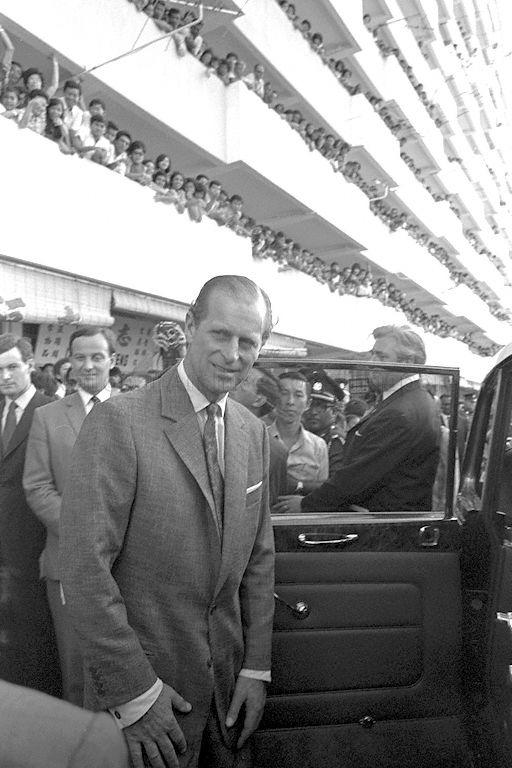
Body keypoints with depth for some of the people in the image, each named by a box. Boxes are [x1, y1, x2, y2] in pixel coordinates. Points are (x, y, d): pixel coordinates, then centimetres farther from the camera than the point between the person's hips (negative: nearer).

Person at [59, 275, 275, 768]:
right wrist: (134, 692, -17)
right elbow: (84, 567, -19)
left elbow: (258, 558, 7)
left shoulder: (253, 433, 3)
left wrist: (256, 667, 3)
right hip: (138, 687, -5)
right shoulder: (118, 423, -17)